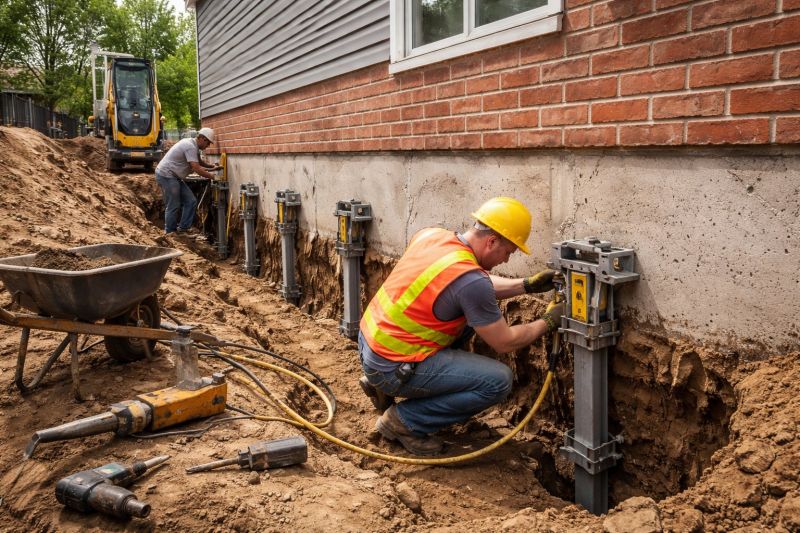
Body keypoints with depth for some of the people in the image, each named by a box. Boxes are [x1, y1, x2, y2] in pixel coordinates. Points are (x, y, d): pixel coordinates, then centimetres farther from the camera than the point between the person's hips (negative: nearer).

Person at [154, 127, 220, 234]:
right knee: (173, 206, -4)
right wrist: (212, 176, -18)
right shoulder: (190, 147, -20)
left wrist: (212, 167, 16)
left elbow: (199, 161, 28)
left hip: (173, 176, 10)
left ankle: (183, 228, 10)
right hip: (166, 175, -10)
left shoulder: (192, 145, 12)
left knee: (191, 201, 6)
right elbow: (197, 168, -26)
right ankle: (170, 233, 7)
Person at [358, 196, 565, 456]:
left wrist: (527, 285, 11)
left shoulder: (432, 234, 1)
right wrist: (549, 321, 3)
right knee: (499, 380, -9)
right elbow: (504, 342, -10)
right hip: (393, 365, -9)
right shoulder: (469, 278, -23)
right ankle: (404, 421, 0)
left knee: (471, 314, 20)